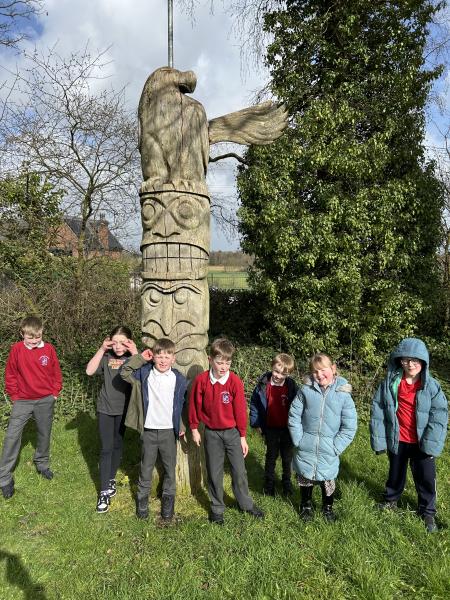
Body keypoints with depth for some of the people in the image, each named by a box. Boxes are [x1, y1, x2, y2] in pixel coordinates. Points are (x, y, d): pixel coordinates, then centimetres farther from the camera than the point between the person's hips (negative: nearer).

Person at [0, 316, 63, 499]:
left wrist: (55, 393, 2)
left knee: (44, 435, 14)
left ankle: (42, 464, 36)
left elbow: (56, 373, 4)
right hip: (23, 401, -1)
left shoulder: (48, 349, -6)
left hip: (45, 401, 1)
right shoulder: (16, 349, -7)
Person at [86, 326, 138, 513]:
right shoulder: (107, 356, -6)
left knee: (117, 445, 16)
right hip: (105, 409, -1)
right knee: (106, 449, -1)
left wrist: (135, 353, -26)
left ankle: (111, 479, 37)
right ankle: (104, 491, 6)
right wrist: (101, 349, -20)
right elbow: (89, 371, -17)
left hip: (123, 409, 1)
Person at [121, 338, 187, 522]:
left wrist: (181, 426, 9)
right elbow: (125, 373, -6)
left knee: (169, 468, 13)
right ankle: (142, 497, 32)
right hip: (149, 430, 0)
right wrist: (140, 358, -12)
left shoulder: (179, 379, -4)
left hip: (169, 430, 0)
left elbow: (182, 404, 6)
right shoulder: (144, 373, -4)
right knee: (146, 467, 13)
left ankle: (168, 498, 32)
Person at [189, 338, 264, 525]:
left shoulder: (235, 381, -14)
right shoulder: (201, 380, -12)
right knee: (214, 473, 11)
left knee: (239, 470, 10)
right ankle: (217, 509, 29)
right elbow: (194, 405, 0)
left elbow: (240, 409, -7)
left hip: (232, 432, 0)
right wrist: (194, 429, 6)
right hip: (211, 433, 0)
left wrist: (243, 436, -2)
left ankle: (246, 504, 31)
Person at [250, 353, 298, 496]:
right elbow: (254, 404, -5)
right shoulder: (263, 384, -16)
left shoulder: (291, 386, -15)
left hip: (287, 428, 1)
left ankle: (286, 482, 39)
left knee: (287, 457, 18)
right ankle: (269, 483, 34)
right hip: (271, 428, 0)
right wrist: (256, 423, -5)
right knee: (271, 456, 16)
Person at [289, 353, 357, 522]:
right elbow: (294, 416, -3)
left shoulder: (343, 394, -10)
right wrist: (298, 439, -7)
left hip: (328, 451, -1)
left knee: (327, 480, 15)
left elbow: (349, 427, -5)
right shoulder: (305, 390, -9)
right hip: (305, 449, 1)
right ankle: (306, 505, 44)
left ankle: (328, 507, 44)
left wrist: (336, 447, -9)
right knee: (305, 478, 18)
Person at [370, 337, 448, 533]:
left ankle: (427, 511, 36)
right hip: (397, 440, 1)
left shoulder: (431, 385, -13)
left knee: (426, 478, 12)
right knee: (396, 473, 21)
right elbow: (378, 411, -8)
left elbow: (439, 415, -12)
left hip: (422, 442, -1)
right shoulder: (389, 383, -12)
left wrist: (432, 443, -16)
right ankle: (390, 500, 46)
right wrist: (379, 440, -9)